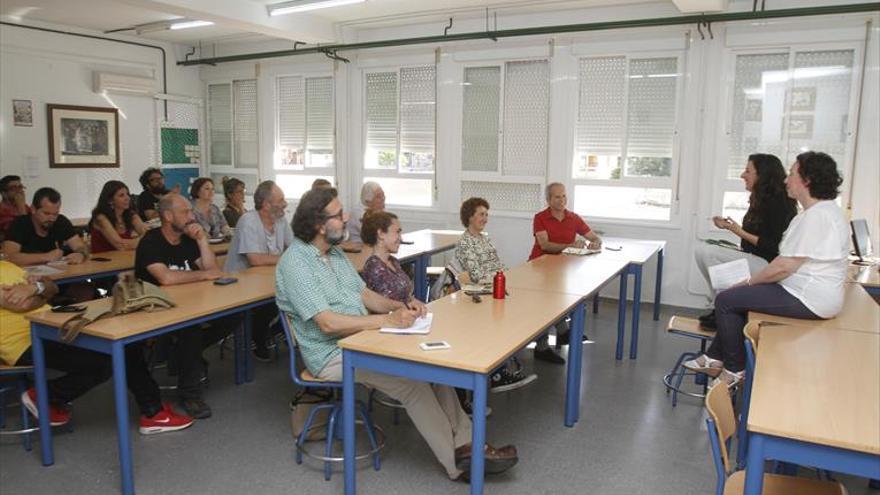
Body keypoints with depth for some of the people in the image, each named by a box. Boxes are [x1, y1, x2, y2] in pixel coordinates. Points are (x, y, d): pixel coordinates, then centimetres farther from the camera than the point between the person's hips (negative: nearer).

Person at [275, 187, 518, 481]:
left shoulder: (335, 251, 10)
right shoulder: (295, 263, -18)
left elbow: (365, 294, 14)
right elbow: (328, 323, -26)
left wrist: (399, 306, -6)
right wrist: (388, 320, -28)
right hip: (332, 355, -8)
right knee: (412, 380, -22)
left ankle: (464, 443, -6)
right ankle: (458, 462, -9)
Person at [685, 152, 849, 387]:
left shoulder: (817, 216, -22)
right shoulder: (820, 211, 12)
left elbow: (785, 266, -24)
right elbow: (787, 260, 13)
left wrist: (749, 281, -8)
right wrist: (751, 281, 6)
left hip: (808, 298, -11)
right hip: (802, 288, 11)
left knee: (726, 300, -8)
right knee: (734, 296, 16)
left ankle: (734, 369, 8)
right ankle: (716, 358, 19)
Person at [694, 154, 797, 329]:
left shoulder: (777, 204, -14)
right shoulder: (760, 200, 12)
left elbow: (774, 247, -18)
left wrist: (741, 233, -19)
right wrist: (728, 226, 10)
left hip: (769, 265, -9)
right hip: (753, 259, 9)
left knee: (707, 252, -21)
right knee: (702, 250, -2)